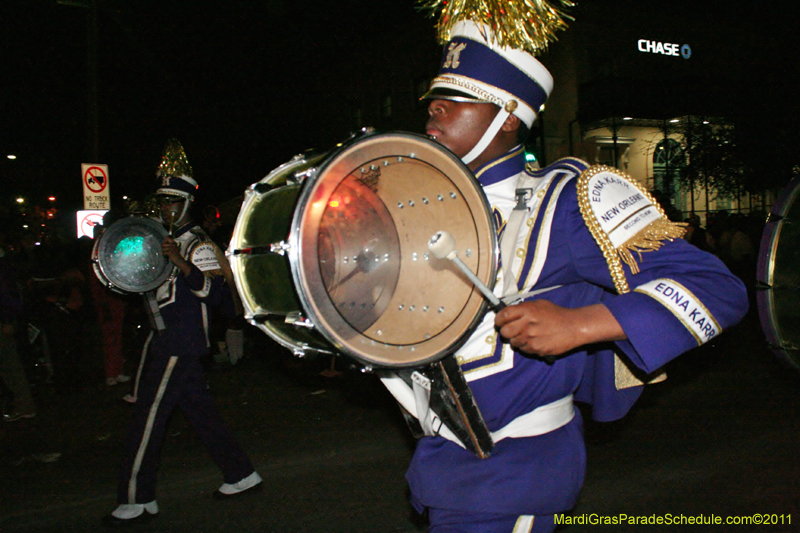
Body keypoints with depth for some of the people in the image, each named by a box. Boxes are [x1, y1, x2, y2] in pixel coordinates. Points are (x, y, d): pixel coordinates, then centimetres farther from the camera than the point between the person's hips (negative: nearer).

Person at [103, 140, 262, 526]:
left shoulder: (198, 244, -12)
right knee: (200, 411, 13)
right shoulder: (166, 240, 16)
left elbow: (213, 291, -24)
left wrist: (181, 263, -34)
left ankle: (137, 500, 7)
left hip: (179, 345, -9)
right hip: (167, 342, 9)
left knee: (148, 417, -4)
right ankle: (242, 475, 23)